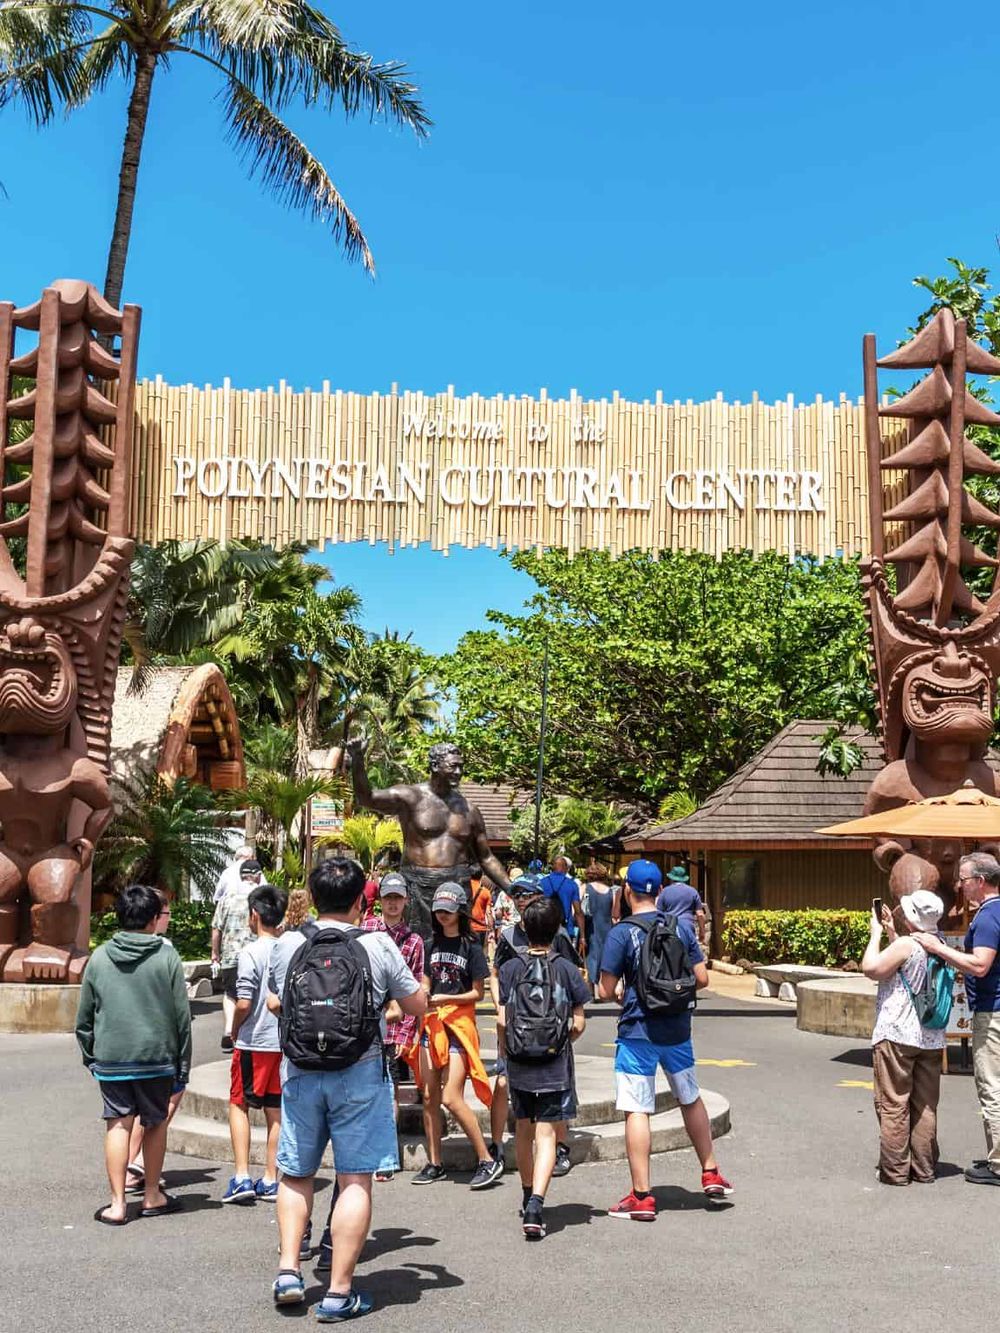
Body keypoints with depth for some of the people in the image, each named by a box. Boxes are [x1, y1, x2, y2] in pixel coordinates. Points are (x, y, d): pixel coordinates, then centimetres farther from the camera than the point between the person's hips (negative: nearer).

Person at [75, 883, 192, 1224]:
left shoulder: (100, 957, 1)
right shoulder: (167, 956, -6)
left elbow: (84, 1016, 7)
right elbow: (182, 1014, -4)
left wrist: (89, 1055, 18)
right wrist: (183, 1063, 4)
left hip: (110, 1057, 1)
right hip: (157, 1055, -1)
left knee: (118, 1124, 5)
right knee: (156, 1123, 13)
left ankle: (117, 1203, 4)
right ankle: (152, 1196, 23)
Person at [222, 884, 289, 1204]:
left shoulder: (251, 953, -15)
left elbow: (244, 1003, -18)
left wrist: (234, 1030, -1)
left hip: (253, 1042, -5)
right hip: (285, 1041, 5)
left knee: (239, 1104, 9)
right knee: (275, 1110, 10)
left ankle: (242, 1177, 1)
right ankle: (270, 1180, 14)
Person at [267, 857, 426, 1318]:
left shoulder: (287, 945, 0)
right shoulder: (378, 946, -7)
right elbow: (418, 1006, 3)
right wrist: (409, 979, 21)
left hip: (299, 1073, 3)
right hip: (360, 1073, -3)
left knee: (295, 1174, 18)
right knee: (356, 1180, 2)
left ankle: (288, 1269, 10)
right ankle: (339, 1292, 4)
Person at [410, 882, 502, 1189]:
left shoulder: (470, 948, -3)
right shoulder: (432, 945, 13)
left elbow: (477, 993, -2)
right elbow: (425, 985, 16)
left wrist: (446, 998, -15)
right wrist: (423, 997, -7)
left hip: (459, 1023, -5)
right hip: (432, 1024, 6)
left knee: (451, 1099, -12)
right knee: (429, 1097, 6)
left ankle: (487, 1160, -3)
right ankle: (434, 1164, 16)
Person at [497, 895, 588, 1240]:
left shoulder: (511, 968, -2)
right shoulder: (566, 970, -4)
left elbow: (502, 1020, -4)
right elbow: (578, 1023, -3)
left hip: (519, 1065, 2)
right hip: (555, 1067, -2)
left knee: (523, 1130, 18)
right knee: (546, 1135, -2)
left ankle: (528, 1197, 34)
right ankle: (536, 1203, -19)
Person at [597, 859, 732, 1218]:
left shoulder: (622, 933, -12)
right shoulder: (681, 927, 2)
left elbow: (606, 990, -11)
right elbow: (701, 979, 3)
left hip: (637, 1031, -5)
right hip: (677, 1028, 5)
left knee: (637, 1111, -1)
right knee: (691, 1099, 22)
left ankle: (641, 1196, 0)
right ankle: (711, 1174, 31)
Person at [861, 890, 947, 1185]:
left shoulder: (906, 944, -17)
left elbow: (871, 968, -15)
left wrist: (876, 933, -3)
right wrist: (891, 933, 21)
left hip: (897, 1036, -7)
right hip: (932, 1039, 7)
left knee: (893, 1105, 1)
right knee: (926, 1107, 12)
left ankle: (895, 1170, 4)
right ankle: (924, 1169, 17)